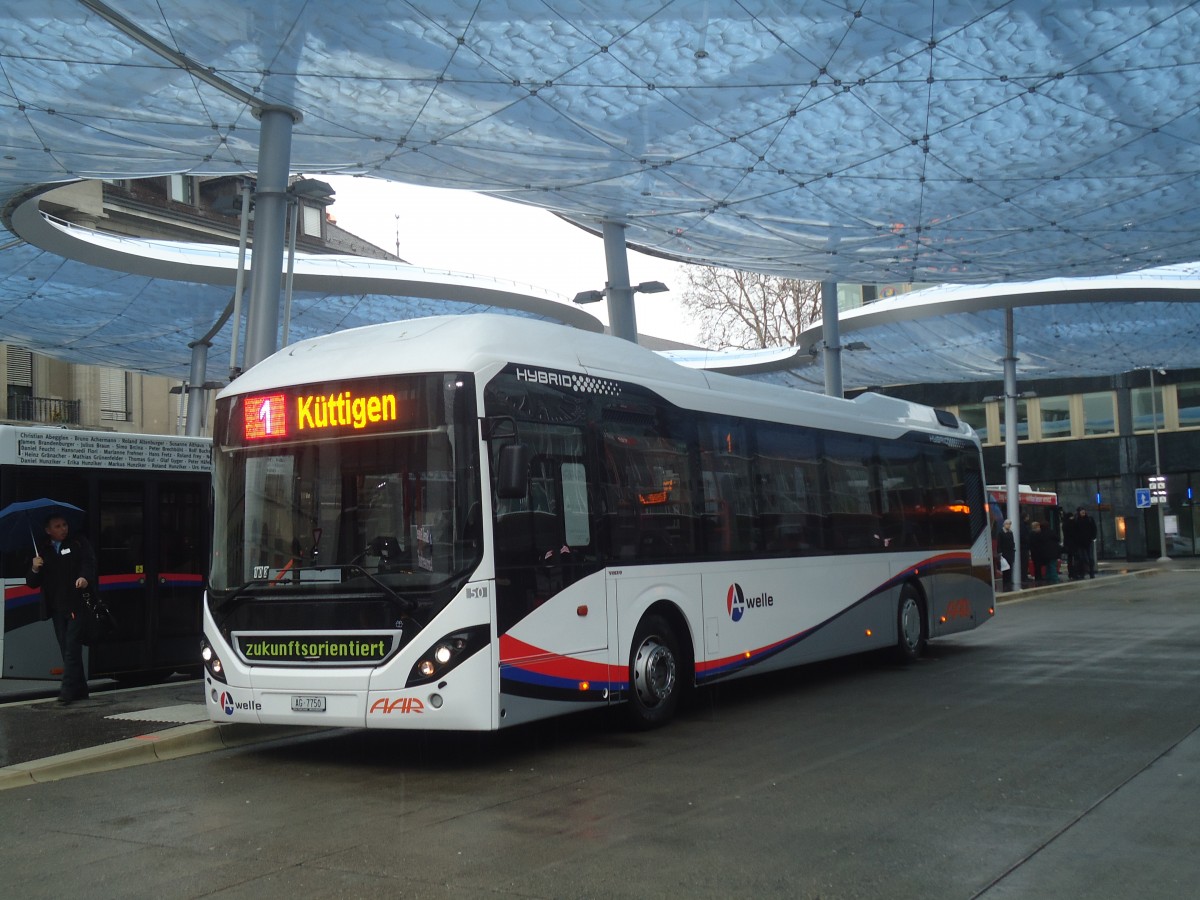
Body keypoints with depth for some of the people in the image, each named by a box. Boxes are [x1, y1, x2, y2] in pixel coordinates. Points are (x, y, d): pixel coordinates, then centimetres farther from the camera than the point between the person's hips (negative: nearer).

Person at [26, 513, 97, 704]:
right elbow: (31, 583, 13)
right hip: (57, 608, 4)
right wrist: (34, 569, -8)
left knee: (71, 649, -10)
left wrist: (85, 577, -29)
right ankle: (80, 690, 15)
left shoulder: (78, 543, 6)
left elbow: (90, 562, -8)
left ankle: (67, 691, -12)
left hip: (77, 605, -4)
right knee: (67, 651, 7)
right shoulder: (42, 551, 14)